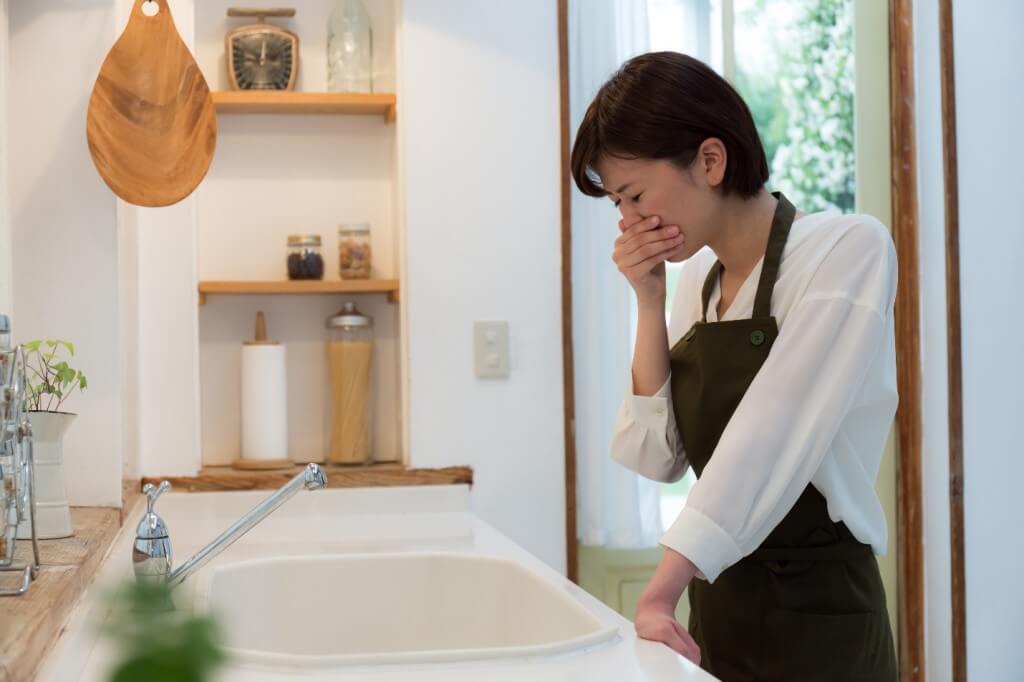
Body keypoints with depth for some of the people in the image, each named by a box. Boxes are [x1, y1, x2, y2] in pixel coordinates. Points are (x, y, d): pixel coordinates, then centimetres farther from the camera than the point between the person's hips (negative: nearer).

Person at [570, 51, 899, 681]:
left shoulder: (849, 248, -14)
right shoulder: (699, 277, 7)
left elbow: (768, 438, -24)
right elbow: (656, 456, 2)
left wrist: (659, 596, -30)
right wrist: (650, 302, -7)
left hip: (816, 613, -6)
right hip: (717, 609, 6)